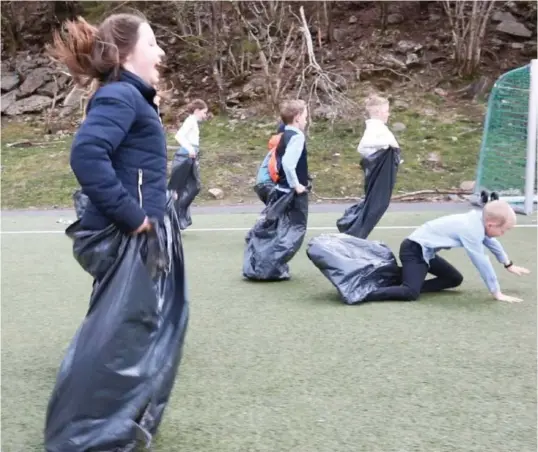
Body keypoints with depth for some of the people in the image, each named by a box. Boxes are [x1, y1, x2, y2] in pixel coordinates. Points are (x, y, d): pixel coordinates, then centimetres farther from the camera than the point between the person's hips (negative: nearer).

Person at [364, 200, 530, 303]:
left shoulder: (479, 219, 4)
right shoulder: (471, 230, -25)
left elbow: (492, 242, 23)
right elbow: (482, 262, -21)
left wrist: (509, 265, 37)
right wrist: (497, 293, -10)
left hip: (425, 250, 10)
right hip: (414, 249, -10)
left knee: (455, 279, 17)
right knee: (411, 294, -28)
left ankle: (413, 281, 10)